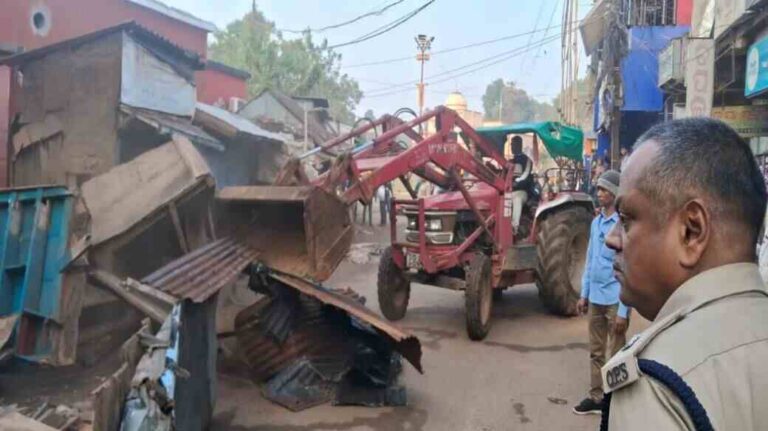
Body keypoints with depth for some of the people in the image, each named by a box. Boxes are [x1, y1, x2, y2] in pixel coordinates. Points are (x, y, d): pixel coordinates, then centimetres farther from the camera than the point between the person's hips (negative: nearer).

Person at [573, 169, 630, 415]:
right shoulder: (596, 223, 7)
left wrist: (623, 310, -16)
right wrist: (584, 294, 13)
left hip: (614, 301, -7)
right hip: (595, 299, 7)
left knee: (615, 356, 6)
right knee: (596, 352, 17)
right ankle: (596, 397, 30)